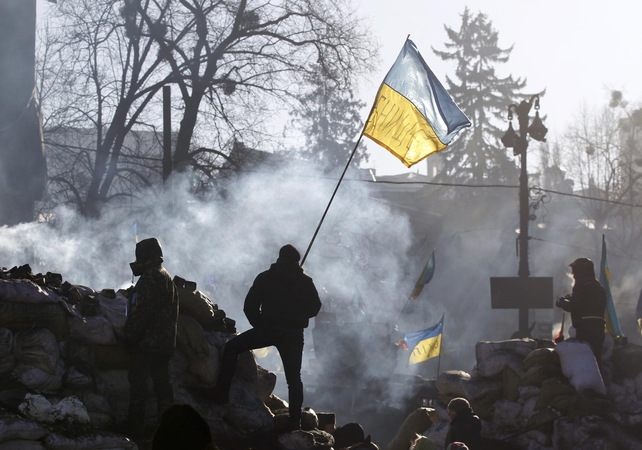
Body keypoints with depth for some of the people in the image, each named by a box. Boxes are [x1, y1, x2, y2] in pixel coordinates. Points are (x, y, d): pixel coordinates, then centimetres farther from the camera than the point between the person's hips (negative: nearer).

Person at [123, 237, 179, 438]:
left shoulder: (149, 277, -14)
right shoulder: (167, 278, 18)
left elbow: (141, 311, -20)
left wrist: (131, 337, -16)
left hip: (147, 341, -10)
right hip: (164, 342, 10)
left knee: (137, 381, -5)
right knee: (162, 382, 11)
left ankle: (135, 427, -5)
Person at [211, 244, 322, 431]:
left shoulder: (265, 277, 5)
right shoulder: (305, 282, 7)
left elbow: (250, 306, 3)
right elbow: (314, 308, 10)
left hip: (268, 330, -1)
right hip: (294, 335, 2)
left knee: (232, 346, 15)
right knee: (294, 378, 8)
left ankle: (222, 391, 4)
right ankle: (295, 421, -1)